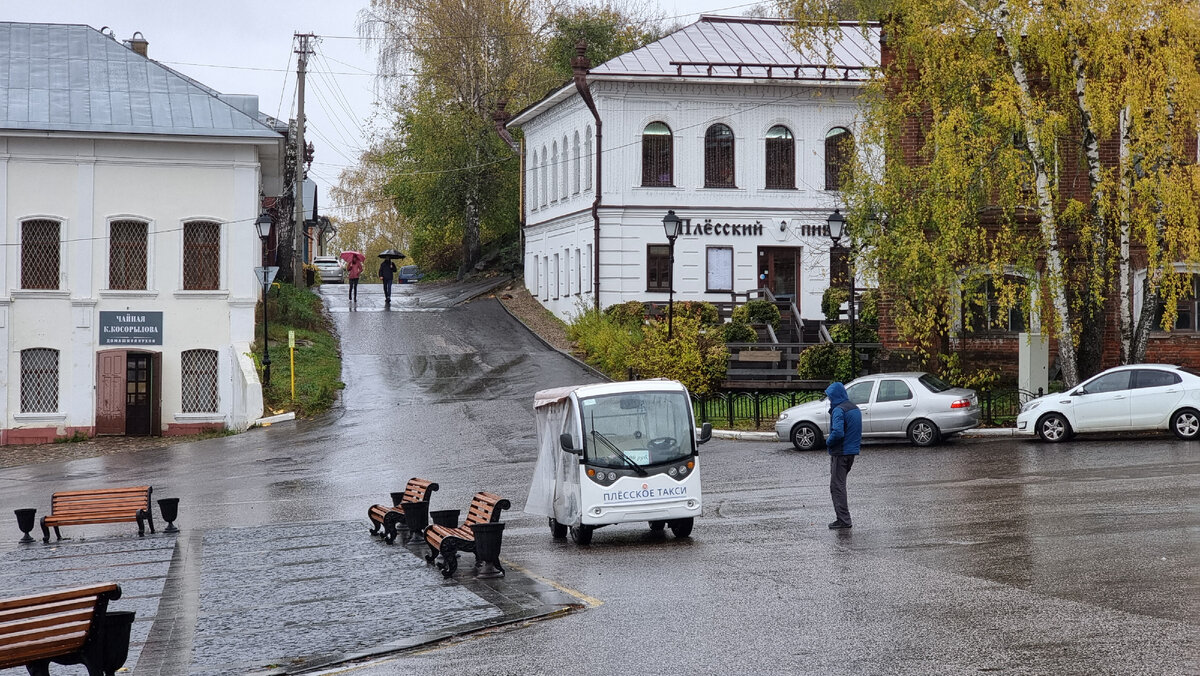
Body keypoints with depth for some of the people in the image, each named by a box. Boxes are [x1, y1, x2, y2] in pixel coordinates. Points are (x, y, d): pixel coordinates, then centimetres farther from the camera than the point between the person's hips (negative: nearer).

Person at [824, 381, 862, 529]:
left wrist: (828, 442, -11)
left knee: (837, 486, -4)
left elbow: (838, 432, -28)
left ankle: (844, 520, -6)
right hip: (852, 452, 9)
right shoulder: (855, 408, 13)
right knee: (840, 484, 17)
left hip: (840, 453, -9)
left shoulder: (839, 410, -17)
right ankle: (843, 518, 19)